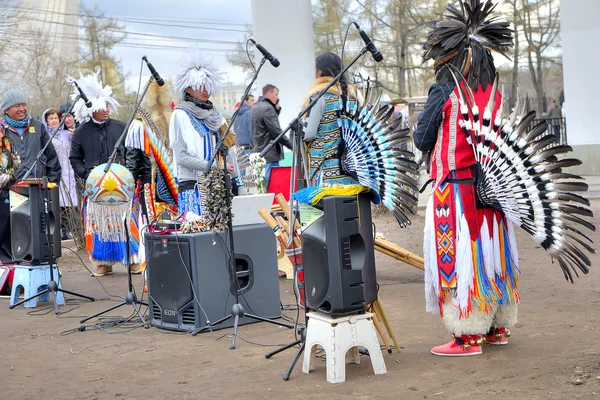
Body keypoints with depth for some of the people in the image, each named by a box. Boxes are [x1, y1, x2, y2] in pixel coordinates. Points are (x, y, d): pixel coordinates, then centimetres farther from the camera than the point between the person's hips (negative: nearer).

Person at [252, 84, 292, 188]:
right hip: (270, 153, -10)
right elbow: (276, 131, -18)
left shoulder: (255, 107, 17)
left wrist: (277, 108, 7)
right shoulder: (268, 108, -15)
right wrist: (292, 145, -12)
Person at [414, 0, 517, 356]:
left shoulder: (444, 92, -12)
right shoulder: (494, 95, 4)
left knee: (458, 255, 0)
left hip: (454, 188, -6)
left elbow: (422, 140, -6)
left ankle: (467, 336, 4)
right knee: (490, 251, 14)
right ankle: (498, 327, 25)